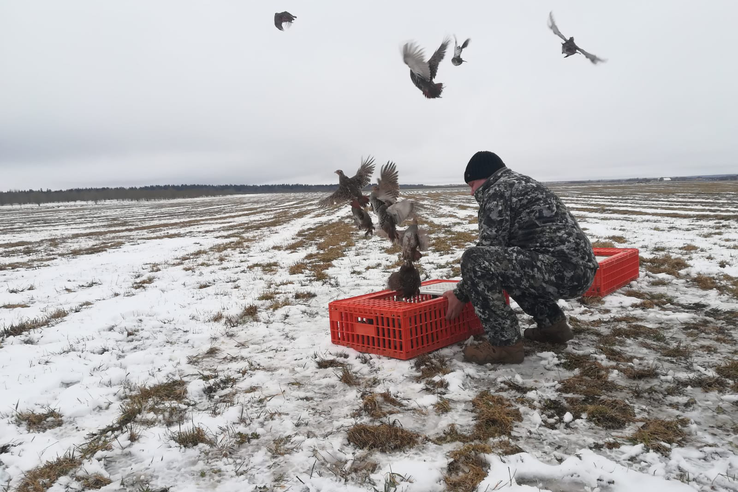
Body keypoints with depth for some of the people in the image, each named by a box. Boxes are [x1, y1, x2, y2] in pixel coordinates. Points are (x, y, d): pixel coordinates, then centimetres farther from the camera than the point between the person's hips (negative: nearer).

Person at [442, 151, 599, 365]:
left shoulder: (498, 190, -3)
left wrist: (461, 293, 4)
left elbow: (488, 249, -7)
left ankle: (505, 344, -9)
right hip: (579, 268, 10)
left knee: (474, 260, -17)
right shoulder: (522, 183, 26)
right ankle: (553, 324, 26)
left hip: (562, 269, -10)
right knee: (506, 264, 30)